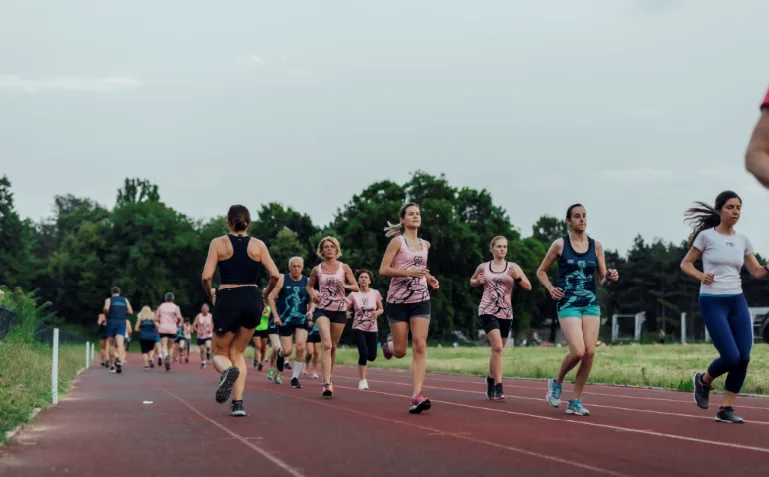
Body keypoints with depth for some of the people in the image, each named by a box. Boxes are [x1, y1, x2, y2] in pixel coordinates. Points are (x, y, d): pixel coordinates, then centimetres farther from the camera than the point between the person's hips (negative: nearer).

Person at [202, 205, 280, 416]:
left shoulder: (218, 243, 0)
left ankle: (227, 371, -23)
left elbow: (206, 276, -9)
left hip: (227, 300, -2)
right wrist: (265, 294, 15)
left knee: (220, 353, 15)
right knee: (237, 353, 18)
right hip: (252, 300, 2)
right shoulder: (258, 245, 4)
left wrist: (210, 293, 11)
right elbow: (275, 275, -3)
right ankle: (238, 403, 4)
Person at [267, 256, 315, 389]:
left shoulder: (307, 281, 5)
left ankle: (295, 377, -1)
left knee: (301, 347, -15)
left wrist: (310, 311, -8)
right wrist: (276, 316, -10)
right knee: (287, 351, -4)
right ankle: (280, 353, 36)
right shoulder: (283, 280, -3)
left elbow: (312, 300, 13)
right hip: (285, 320, -2)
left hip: (302, 320, 2)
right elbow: (271, 298, -3)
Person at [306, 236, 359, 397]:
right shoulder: (317, 270, 4)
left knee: (333, 346, 10)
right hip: (322, 309, -2)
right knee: (326, 344, -19)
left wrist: (345, 286, -15)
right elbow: (309, 286, 19)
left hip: (340, 310, 2)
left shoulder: (344, 268, 4)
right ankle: (327, 383, -26)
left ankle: (328, 379, 29)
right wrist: (312, 294, -3)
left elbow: (356, 287, 5)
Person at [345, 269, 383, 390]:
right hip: (358, 328, -2)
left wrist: (377, 312, -12)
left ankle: (362, 360, 38)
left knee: (372, 356, -1)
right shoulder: (353, 295, -3)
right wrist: (346, 313, -25)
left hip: (372, 329, 2)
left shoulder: (375, 293, 2)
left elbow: (381, 309, 11)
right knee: (363, 352, -20)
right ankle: (363, 380, -7)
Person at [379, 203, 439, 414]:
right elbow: (383, 270, -11)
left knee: (420, 346, -12)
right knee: (400, 352, 2)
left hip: (421, 300, 4)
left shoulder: (424, 245, 13)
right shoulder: (398, 241, -4)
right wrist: (410, 272, -23)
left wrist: (428, 278, 9)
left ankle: (417, 396, -16)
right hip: (398, 300, -4)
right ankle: (389, 343, 41)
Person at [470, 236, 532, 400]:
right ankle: (498, 387, -18)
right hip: (488, 311, -2)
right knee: (497, 347, -19)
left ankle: (491, 379, 37)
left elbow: (528, 287, 2)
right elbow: (472, 282, 24)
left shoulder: (513, 267, 6)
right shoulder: (483, 267, 8)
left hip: (506, 313, 3)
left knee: (497, 350, 12)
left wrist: (517, 277, -16)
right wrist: (478, 281, 1)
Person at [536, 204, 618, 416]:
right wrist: (550, 288, -7)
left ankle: (575, 401, 6)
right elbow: (541, 271, 9)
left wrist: (610, 278, -12)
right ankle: (557, 382, 13)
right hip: (568, 304, -3)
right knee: (578, 352, -17)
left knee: (590, 352, -7)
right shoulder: (560, 245, -1)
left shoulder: (596, 246, 7)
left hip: (591, 304, 4)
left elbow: (603, 280, 10)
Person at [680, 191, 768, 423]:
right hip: (712, 301, -5)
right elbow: (685, 263, 3)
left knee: (744, 357, -4)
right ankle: (703, 381, 18)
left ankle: (726, 409, 7)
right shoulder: (706, 236, -4)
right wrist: (700, 276, -16)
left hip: (737, 301, 5)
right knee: (731, 357, -14)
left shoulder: (742, 240, 8)